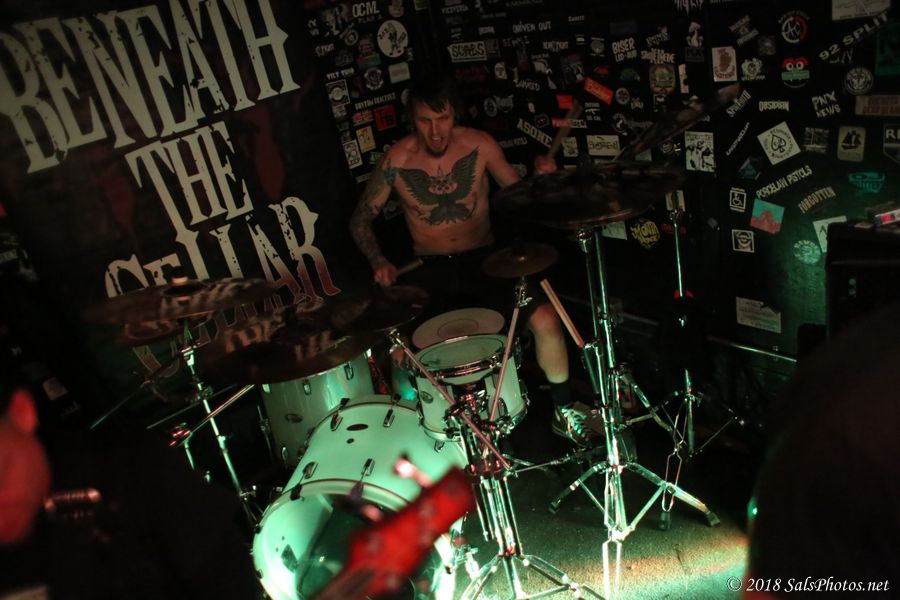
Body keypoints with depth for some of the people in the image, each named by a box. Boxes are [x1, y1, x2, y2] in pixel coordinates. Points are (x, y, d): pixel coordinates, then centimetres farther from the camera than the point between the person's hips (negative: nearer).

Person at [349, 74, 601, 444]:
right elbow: (361, 220, 1)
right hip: (431, 270, 0)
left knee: (545, 319, -22)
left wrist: (540, 179, -18)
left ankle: (564, 411, 6)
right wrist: (378, 261, -17)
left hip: (484, 259, 1)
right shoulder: (396, 161, -9)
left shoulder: (479, 145, -5)